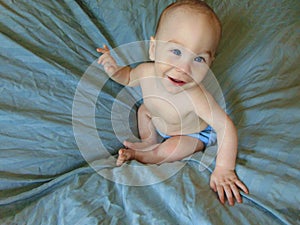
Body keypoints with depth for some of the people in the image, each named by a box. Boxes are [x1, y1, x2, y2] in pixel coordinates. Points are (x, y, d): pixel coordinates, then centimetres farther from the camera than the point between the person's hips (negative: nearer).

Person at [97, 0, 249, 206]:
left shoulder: (195, 97, -48)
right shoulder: (147, 72, -31)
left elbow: (225, 127, -41)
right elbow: (129, 77, -6)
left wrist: (223, 169, -42)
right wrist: (115, 71, -28)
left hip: (195, 133, -5)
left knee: (172, 149, -24)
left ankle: (139, 155, 4)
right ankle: (150, 144, 25)